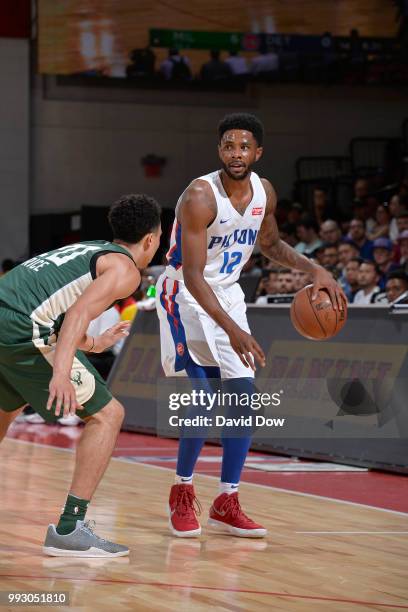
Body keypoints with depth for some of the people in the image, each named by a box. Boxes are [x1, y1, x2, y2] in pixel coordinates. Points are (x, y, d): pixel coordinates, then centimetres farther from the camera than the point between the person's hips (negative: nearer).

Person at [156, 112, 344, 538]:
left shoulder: (264, 193, -4)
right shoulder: (200, 196, -26)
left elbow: (270, 245, 16)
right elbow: (192, 275, -30)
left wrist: (314, 269, -1)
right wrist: (232, 330, -39)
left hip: (227, 293, 7)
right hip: (185, 296, -7)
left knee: (244, 398, 1)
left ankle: (226, 504, 10)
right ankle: (182, 495, 2)